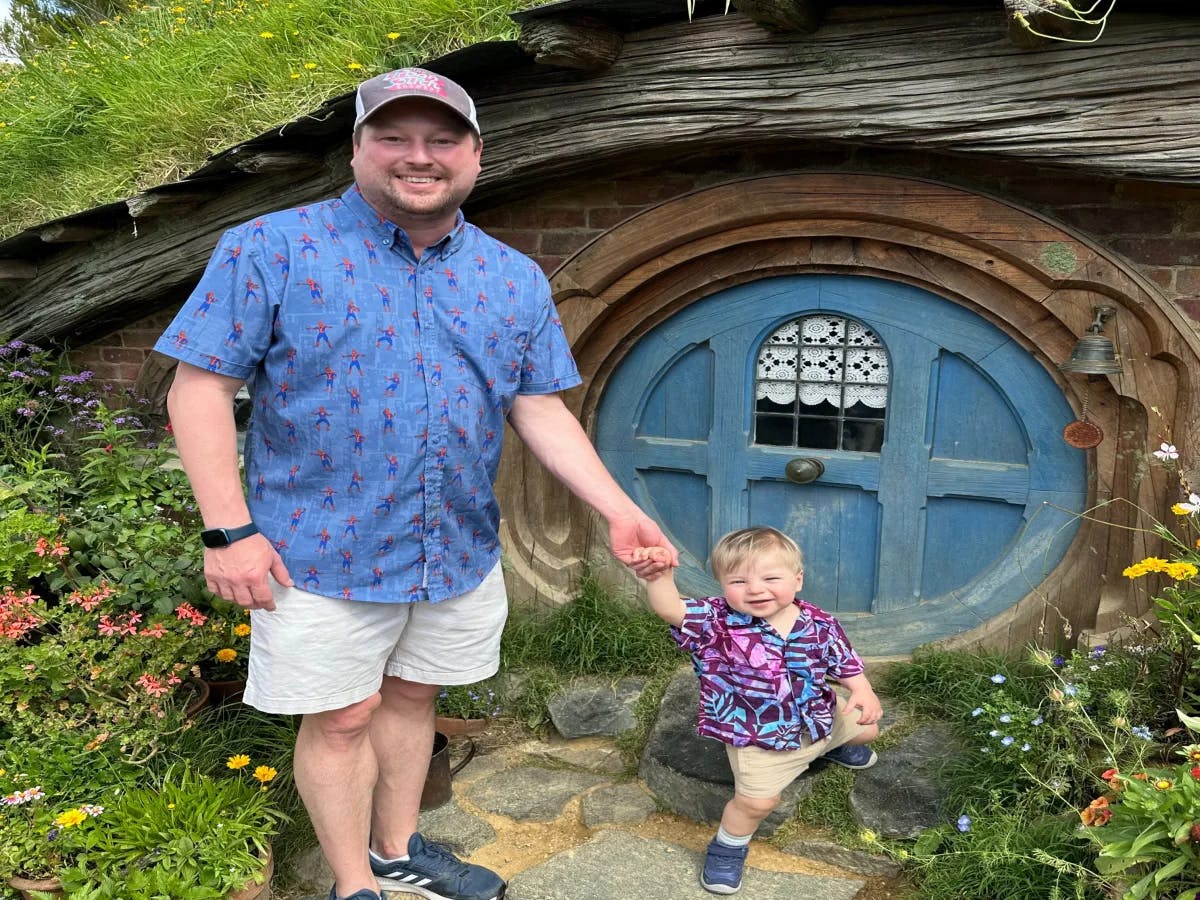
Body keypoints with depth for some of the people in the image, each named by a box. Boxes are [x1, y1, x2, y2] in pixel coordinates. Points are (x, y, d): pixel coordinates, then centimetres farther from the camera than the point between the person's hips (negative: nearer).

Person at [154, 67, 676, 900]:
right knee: (342, 717, 8)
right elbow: (200, 386, -9)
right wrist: (230, 529, -15)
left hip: (460, 551, 4)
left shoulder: (516, 280, 4)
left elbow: (542, 411, 4)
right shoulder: (271, 250, -9)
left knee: (411, 696, 19)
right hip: (324, 551, -4)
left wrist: (619, 511, -7)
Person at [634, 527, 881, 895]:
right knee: (756, 800, -11)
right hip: (758, 739, -4)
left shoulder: (819, 624, -16)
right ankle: (728, 846, 22)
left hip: (819, 717, 4)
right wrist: (659, 577, -63)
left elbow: (845, 661, 0)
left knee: (866, 727, 23)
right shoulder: (715, 622, -27)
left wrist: (862, 691, -16)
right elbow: (670, 609, -43)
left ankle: (834, 745, 59)